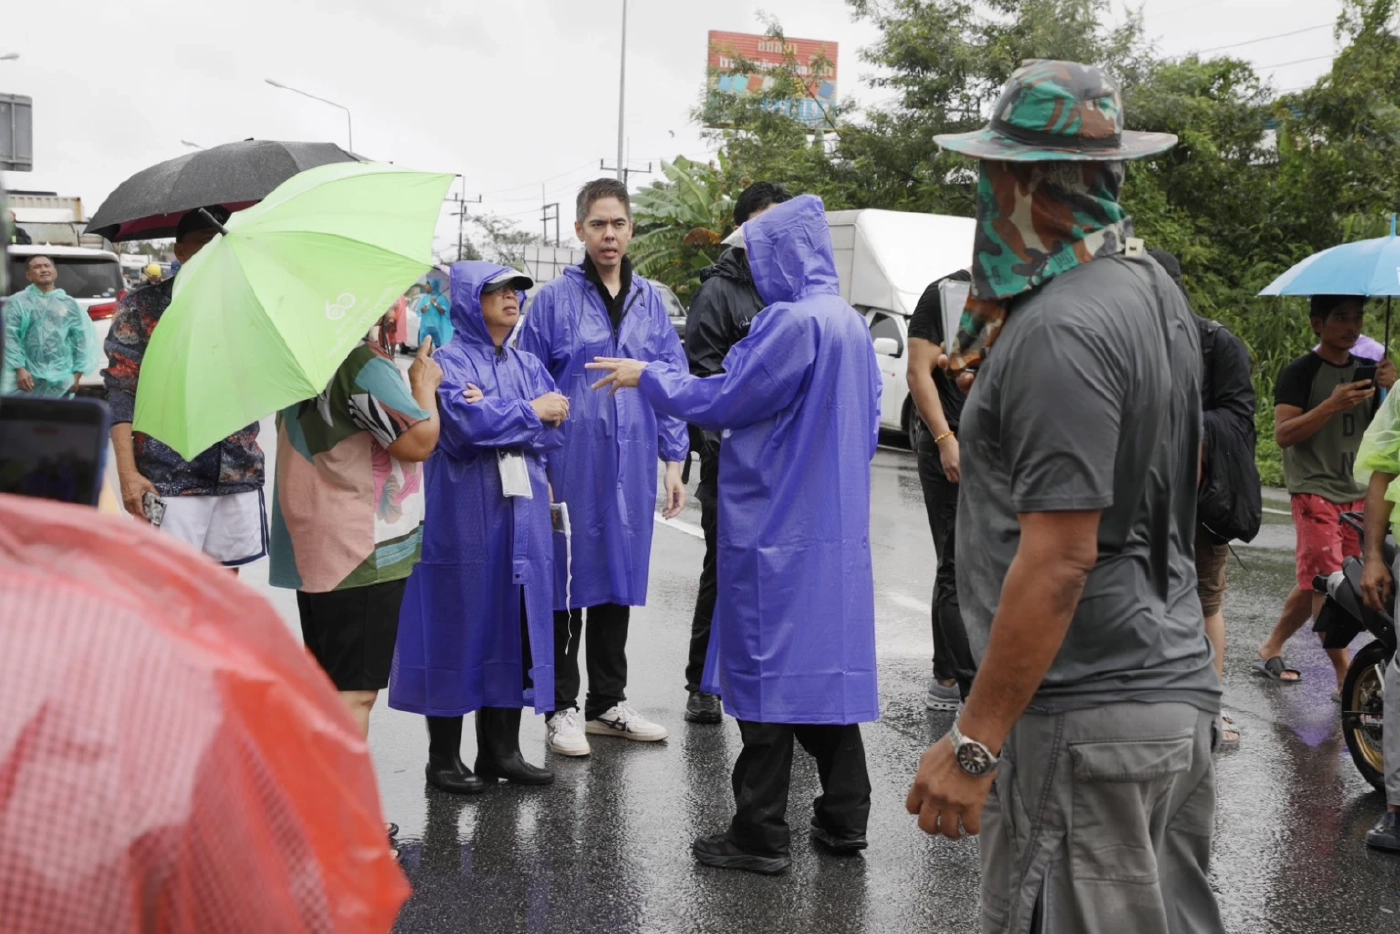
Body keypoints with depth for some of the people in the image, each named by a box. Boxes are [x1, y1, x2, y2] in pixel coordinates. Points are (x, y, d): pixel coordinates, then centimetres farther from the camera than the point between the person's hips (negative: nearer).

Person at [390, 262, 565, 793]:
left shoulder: (528, 367, 17)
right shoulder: (449, 363, -2)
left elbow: (555, 430, 3)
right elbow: (464, 426, -19)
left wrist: (494, 414, -11)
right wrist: (528, 412, -6)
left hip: (522, 516, 6)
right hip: (464, 520, -6)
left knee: (514, 627, 7)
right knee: (460, 629, -2)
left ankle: (501, 749, 17)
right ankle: (444, 758, 8)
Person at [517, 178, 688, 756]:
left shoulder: (649, 301, 9)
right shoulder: (555, 300, -3)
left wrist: (674, 459, 5)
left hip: (632, 465, 4)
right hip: (572, 463, -4)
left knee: (618, 578, 13)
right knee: (569, 579, 3)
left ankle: (608, 703, 26)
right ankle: (563, 708, 15)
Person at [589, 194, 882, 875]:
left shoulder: (794, 321, -17)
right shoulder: (852, 324, 10)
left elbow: (723, 401, -13)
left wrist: (647, 377, -1)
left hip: (777, 529, -8)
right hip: (835, 525, 8)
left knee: (769, 669, -1)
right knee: (826, 661, 14)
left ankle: (761, 834, 6)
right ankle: (843, 817, 21)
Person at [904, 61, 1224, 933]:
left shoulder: (1060, 332, -19)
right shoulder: (1155, 288, 10)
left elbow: (1059, 559, -22)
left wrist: (972, 744, -18)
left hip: (1085, 717, -9)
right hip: (1180, 688, 9)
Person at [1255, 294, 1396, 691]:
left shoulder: (1365, 368, 12)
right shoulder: (1300, 373, -7)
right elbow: (1283, 433, -15)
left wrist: (1390, 390, -9)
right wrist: (1332, 406, -27)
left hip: (1357, 494, 6)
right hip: (1315, 491, -6)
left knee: (1313, 584, 11)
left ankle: (1270, 651, 27)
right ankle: (1347, 681, -9)